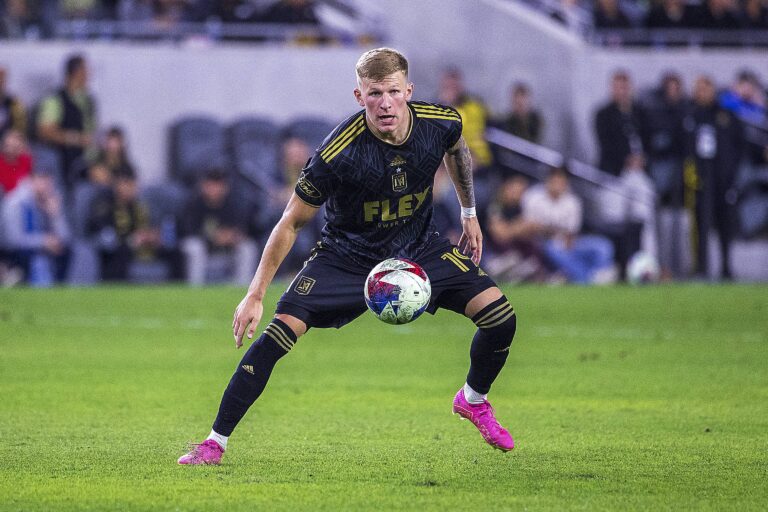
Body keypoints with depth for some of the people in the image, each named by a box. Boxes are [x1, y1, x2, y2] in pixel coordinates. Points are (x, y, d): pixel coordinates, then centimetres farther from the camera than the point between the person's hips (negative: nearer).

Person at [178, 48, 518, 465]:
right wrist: (255, 296, -19)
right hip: (347, 254, -4)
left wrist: (469, 213, 20)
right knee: (280, 331, -22)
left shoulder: (441, 124, -18)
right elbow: (291, 223, -18)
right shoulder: (338, 153, -29)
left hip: (419, 249, 4)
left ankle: (474, 399, 23)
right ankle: (215, 441, -11)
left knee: (500, 317, -10)